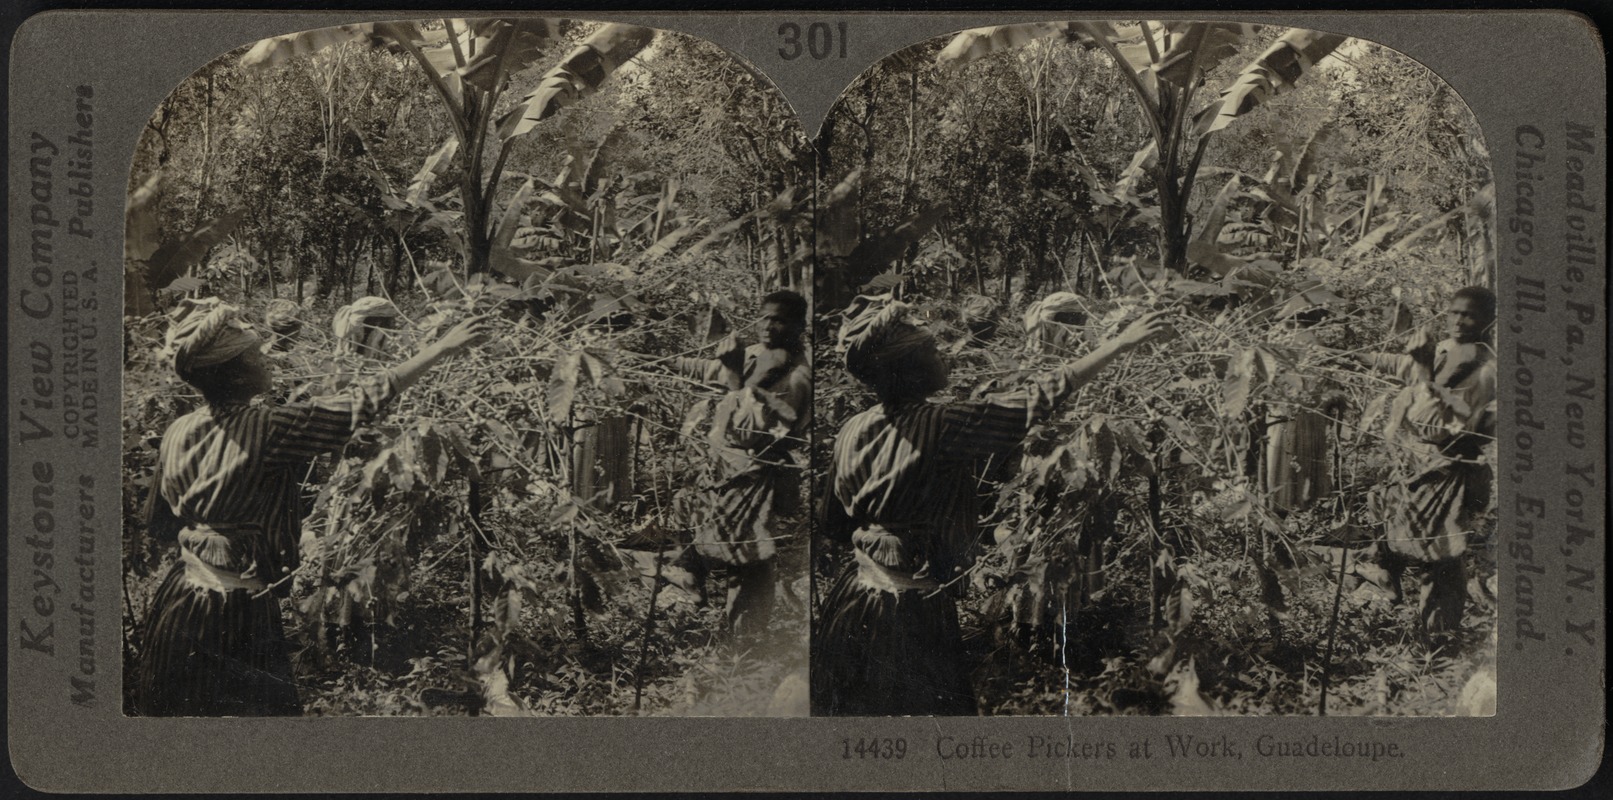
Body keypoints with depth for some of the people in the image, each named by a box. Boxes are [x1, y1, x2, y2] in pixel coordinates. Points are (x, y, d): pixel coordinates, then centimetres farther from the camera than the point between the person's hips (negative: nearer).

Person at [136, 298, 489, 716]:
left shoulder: (177, 434, 1)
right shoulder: (267, 429, -18)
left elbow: (161, 518, 13)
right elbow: (364, 401, -16)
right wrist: (443, 348, -10)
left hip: (179, 604, 7)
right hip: (240, 615, -7)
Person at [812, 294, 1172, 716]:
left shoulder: (851, 432, 0)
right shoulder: (941, 426, -18)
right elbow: (1041, 397, -15)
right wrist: (1122, 342, -9)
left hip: (849, 607, 7)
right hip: (913, 614, -7)